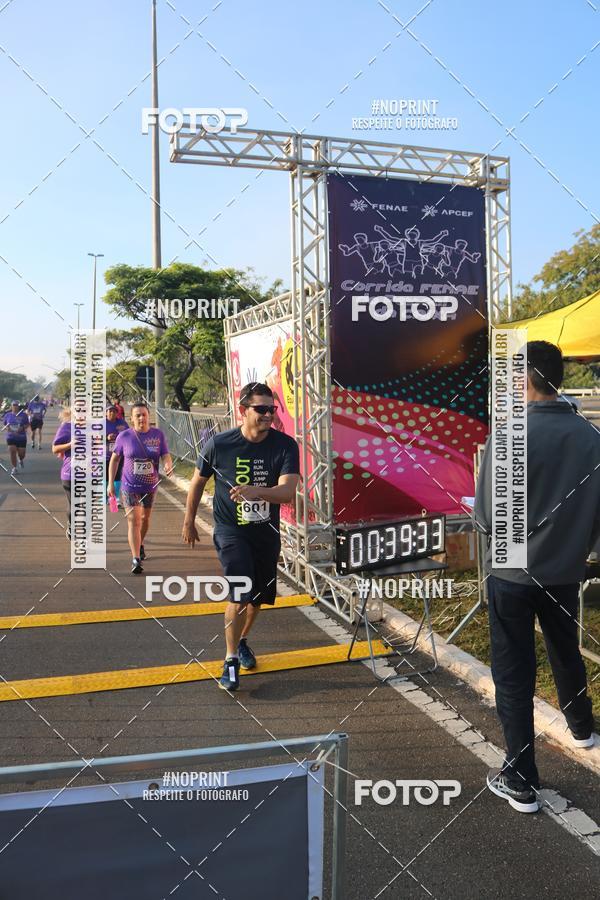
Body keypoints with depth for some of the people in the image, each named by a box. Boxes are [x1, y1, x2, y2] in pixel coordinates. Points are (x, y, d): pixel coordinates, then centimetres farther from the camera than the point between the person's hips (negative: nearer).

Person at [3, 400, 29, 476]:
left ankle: (21, 460, 41)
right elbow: (4, 424, 12)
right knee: (12, 452, -9)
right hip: (11, 437, 1)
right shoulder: (7, 415, 4)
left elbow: (27, 424, 1)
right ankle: (14, 468, 4)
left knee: (21, 454, 4)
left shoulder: (23, 415, -2)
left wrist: (22, 428, -18)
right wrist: (7, 428, -10)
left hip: (21, 437, -1)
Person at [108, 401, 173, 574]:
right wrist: (111, 483, 1)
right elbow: (115, 459, 2)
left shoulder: (158, 434, -5)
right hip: (130, 486, -3)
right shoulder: (124, 436, -8)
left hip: (150, 486, 3)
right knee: (133, 521, -12)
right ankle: (136, 559, -13)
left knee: (145, 517, 21)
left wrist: (168, 465, -31)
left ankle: (140, 544, 47)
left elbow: (165, 455, -7)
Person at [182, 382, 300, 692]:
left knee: (259, 596, 15)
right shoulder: (219, 444, -15)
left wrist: (255, 491, -43)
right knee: (241, 593, -17)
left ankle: (242, 641, 42)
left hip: (266, 532, 3)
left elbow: (287, 492, -25)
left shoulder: (285, 446, -14)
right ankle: (231, 660, -1)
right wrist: (189, 521, 10)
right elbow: (198, 481, 2)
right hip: (230, 530, -3)